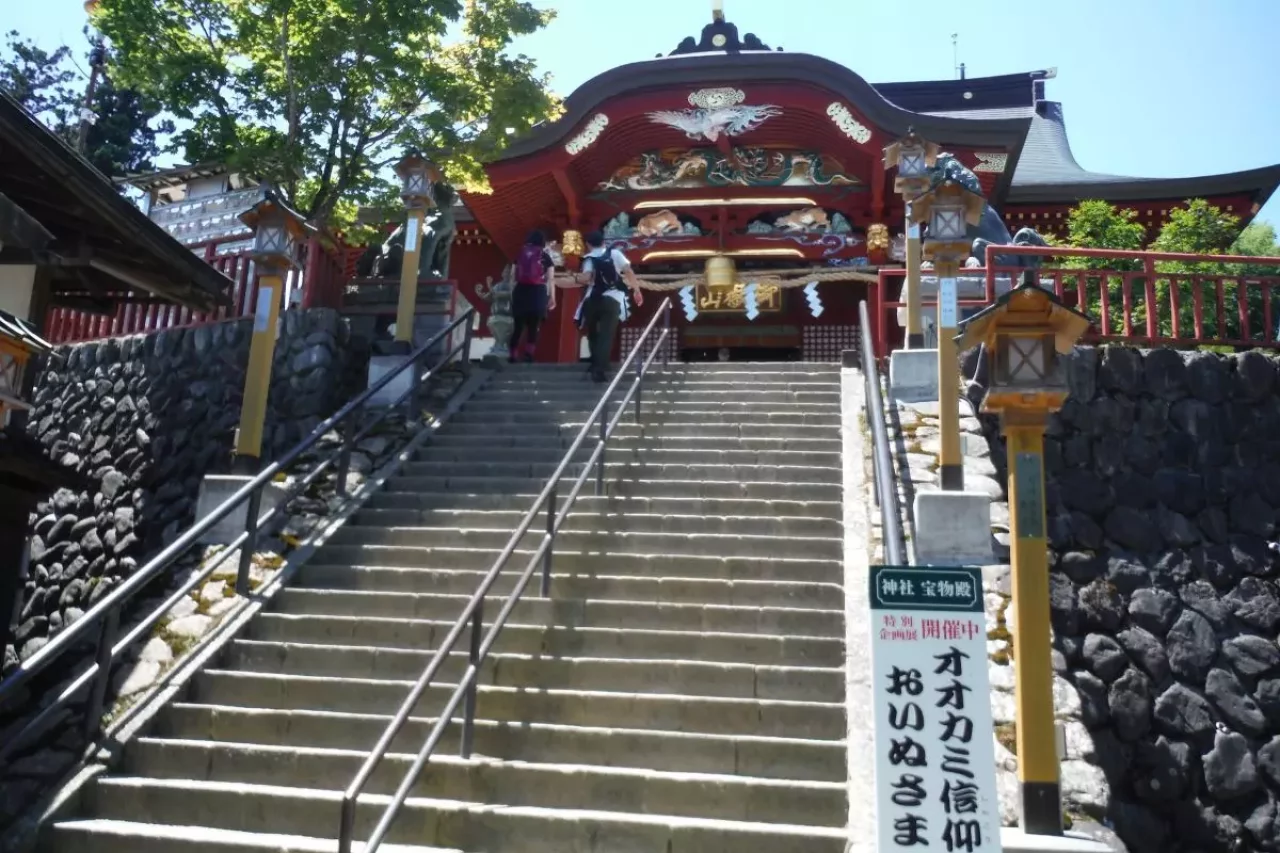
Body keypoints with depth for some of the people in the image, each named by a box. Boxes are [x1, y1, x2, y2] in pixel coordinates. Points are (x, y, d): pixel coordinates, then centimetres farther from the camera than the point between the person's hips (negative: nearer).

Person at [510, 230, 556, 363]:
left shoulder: (520, 255, 13)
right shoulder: (545, 257, 6)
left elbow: (514, 277, 11)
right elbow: (550, 279, 1)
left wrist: (512, 295, 17)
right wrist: (552, 298, 3)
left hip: (520, 291, 2)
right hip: (538, 292, -2)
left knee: (518, 326, 7)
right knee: (533, 327, 0)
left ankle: (513, 355, 8)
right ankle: (528, 352, -11)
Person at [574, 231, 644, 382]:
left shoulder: (589, 259, 0)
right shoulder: (615, 253, 6)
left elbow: (586, 277, -18)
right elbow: (629, 271, -2)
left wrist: (576, 278, 1)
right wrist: (637, 290, 2)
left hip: (593, 300, 0)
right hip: (612, 299, 0)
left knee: (593, 333, 21)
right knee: (606, 335, -3)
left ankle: (597, 365, 30)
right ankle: (599, 369, -14)